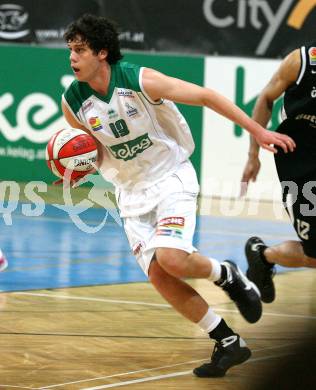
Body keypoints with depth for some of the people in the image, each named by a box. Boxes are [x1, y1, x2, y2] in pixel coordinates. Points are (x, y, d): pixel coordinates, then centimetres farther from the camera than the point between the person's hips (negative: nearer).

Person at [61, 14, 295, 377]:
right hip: (132, 192, 5)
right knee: (158, 276, -8)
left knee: (171, 258, -27)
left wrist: (257, 130, -12)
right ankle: (229, 344, 5)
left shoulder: (140, 80, -19)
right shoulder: (73, 102, -6)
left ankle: (227, 275, 7)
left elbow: (205, 96, -12)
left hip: (172, 178, -5)